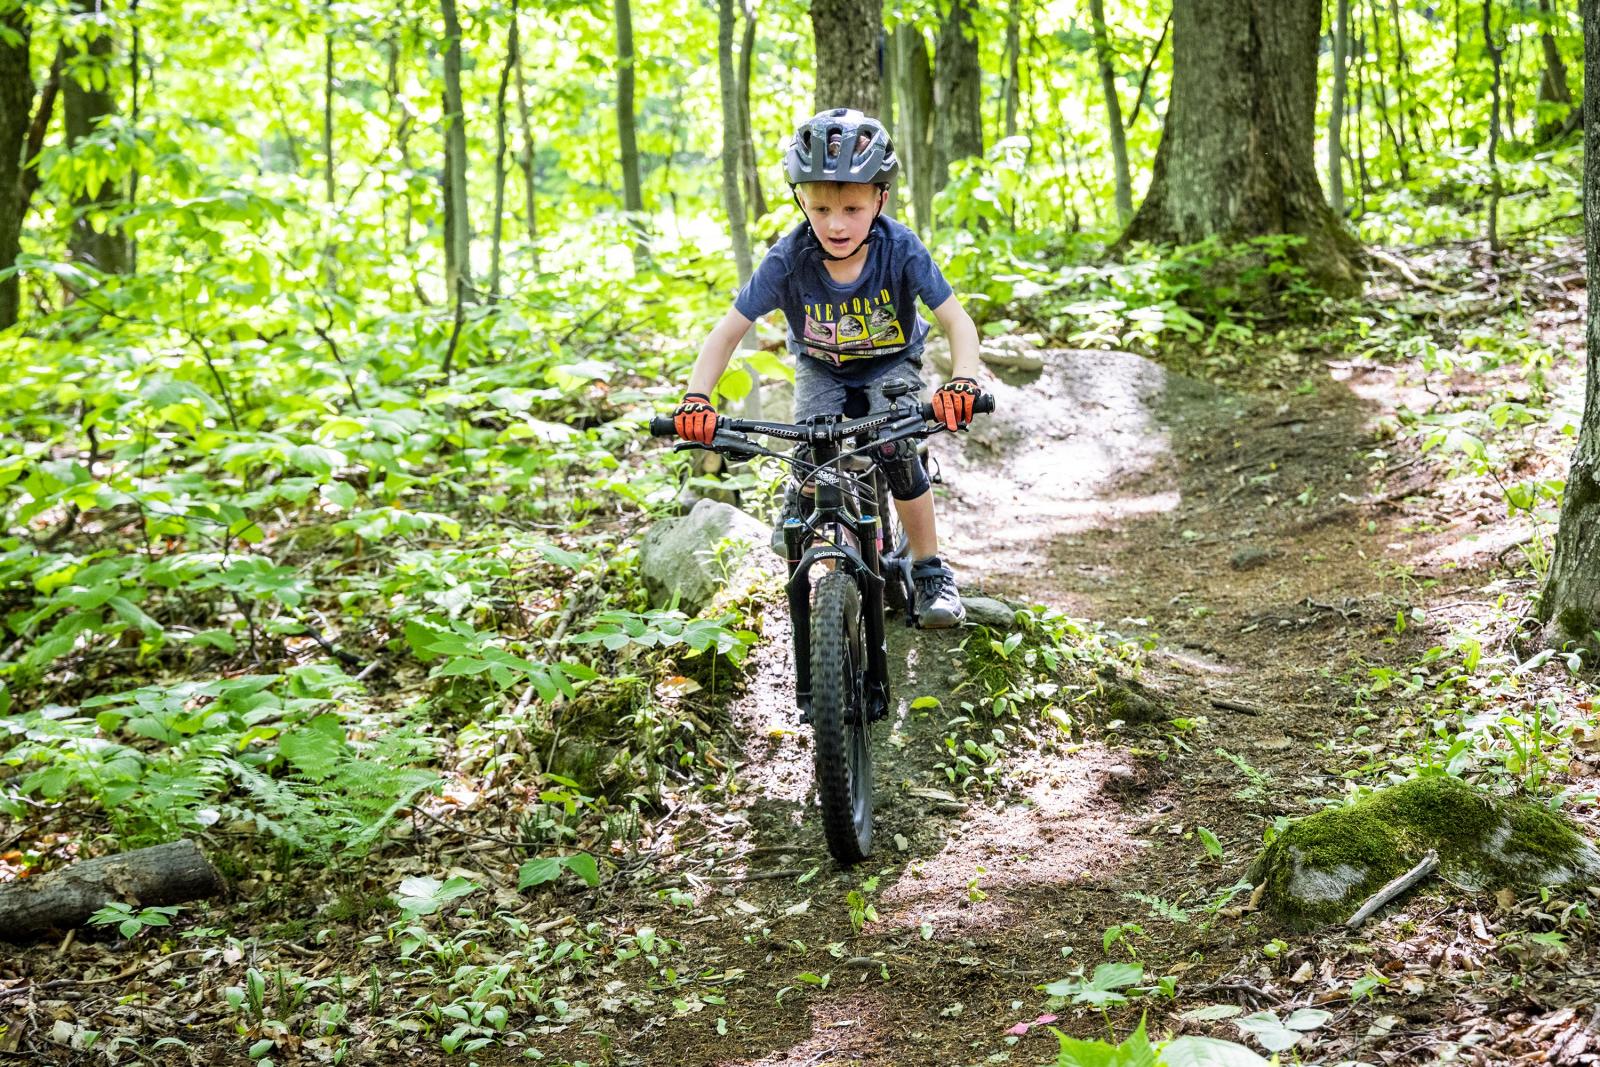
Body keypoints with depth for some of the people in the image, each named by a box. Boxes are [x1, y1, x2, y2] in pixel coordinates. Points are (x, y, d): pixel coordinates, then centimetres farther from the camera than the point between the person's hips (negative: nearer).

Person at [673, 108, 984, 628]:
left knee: (897, 450, -24)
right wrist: (696, 398, -40)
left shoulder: (901, 249, -31)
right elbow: (729, 331, -24)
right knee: (811, 455, -23)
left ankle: (932, 573, -7)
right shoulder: (788, 259, -29)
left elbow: (956, 319, -29)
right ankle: (802, 501, 13)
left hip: (891, 364, -1)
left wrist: (963, 380, -50)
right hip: (821, 368, 1)